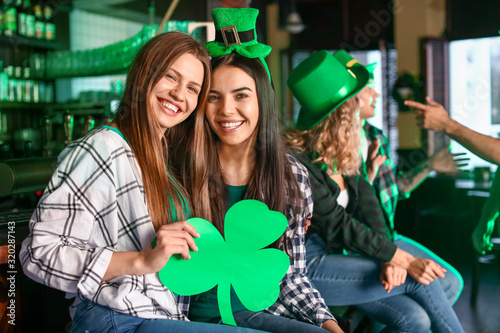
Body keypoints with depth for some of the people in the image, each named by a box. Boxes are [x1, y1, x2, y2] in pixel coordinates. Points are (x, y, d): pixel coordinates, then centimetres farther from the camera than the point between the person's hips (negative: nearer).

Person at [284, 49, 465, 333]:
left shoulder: (342, 154, 8)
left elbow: (367, 202, -2)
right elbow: (338, 225, -19)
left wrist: (390, 258, -17)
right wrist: (404, 260, -18)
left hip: (333, 257, 8)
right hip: (304, 268, -7)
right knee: (420, 281, -10)